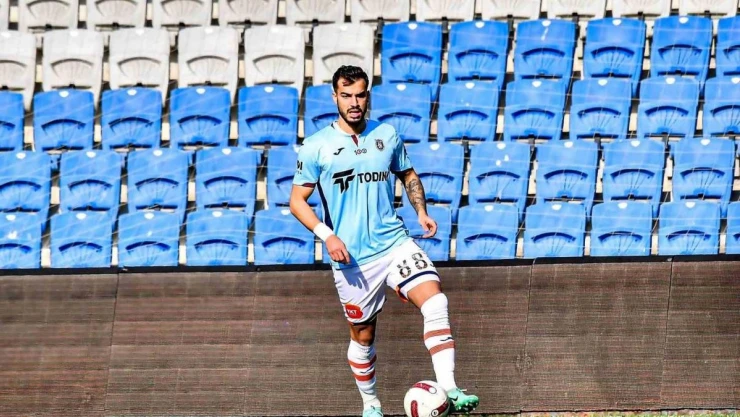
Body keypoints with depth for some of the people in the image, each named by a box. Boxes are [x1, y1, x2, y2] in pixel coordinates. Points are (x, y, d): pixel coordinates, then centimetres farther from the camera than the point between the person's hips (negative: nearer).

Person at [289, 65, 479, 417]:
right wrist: (327, 235, -15)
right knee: (362, 335, 9)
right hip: (352, 258, -2)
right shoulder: (316, 147, -3)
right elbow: (297, 200, -1)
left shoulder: (387, 135, 7)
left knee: (435, 302, -21)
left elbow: (408, 174, 23)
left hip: (395, 242, 2)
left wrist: (421, 212, 5)